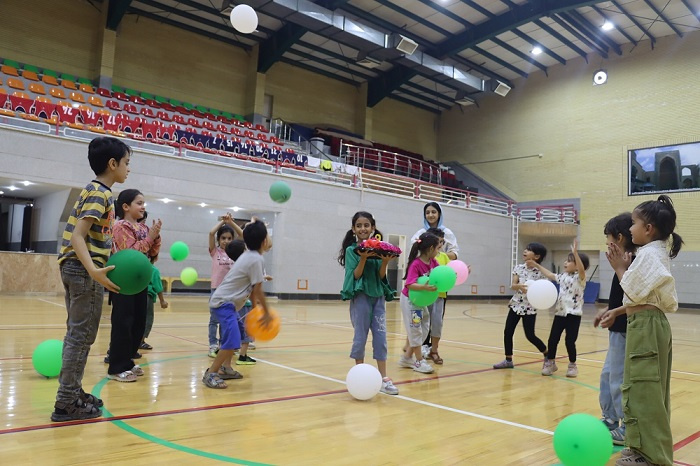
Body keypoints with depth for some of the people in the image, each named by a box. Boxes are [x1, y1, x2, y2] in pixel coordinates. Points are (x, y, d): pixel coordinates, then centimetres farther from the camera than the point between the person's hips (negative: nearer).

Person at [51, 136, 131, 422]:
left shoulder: (95, 191, 16)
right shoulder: (100, 193, -13)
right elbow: (77, 236, -22)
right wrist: (94, 271, -35)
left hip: (76, 268, 10)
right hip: (84, 270, -10)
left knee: (77, 334, 15)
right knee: (82, 335, -4)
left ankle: (72, 393, 25)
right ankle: (67, 403, 3)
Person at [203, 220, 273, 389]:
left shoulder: (249, 256, 10)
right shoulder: (256, 259, -19)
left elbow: (251, 287, 12)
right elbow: (257, 290, -17)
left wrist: (257, 306, 13)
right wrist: (267, 313, -8)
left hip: (226, 300, 11)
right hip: (225, 302, -11)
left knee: (233, 337, 26)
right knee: (232, 341, -19)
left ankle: (225, 368, 36)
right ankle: (210, 374, -9)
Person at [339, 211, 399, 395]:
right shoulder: (352, 249, -3)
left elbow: (381, 275, 2)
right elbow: (355, 275, -9)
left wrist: (385, 261, -16)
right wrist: (363, 258, -22)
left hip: (378, 296, 4)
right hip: (360, 296, -3)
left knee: (381, 337, 3)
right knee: (360, 336, 3)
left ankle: (383, 378, 9)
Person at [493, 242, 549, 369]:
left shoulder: (540, 272, -10)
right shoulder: (519, 267, 0)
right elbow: (512, 285, -8)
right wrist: (520, 286, -28)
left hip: (530, 307, -4)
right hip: (516, 304, 4)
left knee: (530, 336, -1)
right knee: (507, 332, 1)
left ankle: (547, 355, 24)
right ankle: (508, 360, 15)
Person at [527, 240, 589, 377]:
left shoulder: (580, 278, -8)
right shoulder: (563, 276, 12)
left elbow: (582, 269, -29)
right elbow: (550, 275, 26)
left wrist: (575, 253, -39)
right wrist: (536, 265, 26)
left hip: (573, 314, -6)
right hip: (560, 313, 6)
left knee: (570, 341, -1)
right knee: (553, 339, 6)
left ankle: (572, 365, 19)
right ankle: (550, 363, 22)